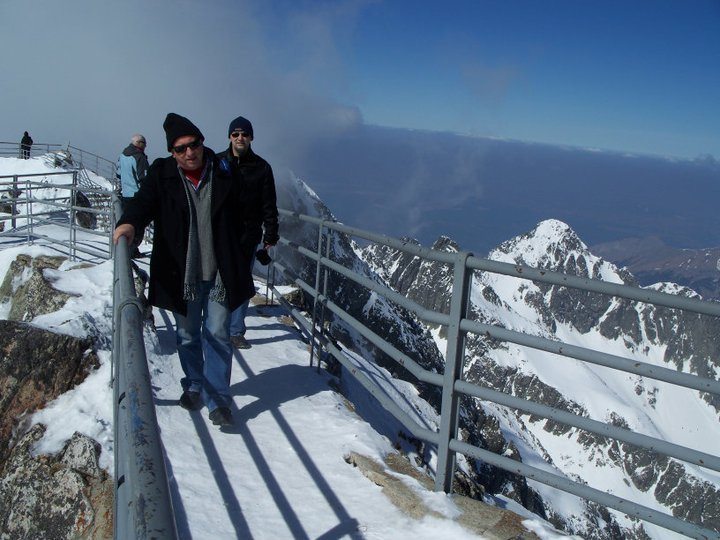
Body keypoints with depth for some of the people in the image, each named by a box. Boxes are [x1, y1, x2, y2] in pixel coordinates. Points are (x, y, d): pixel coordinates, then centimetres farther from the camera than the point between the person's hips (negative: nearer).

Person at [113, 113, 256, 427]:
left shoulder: (223, 174, -2)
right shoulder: (161, 174, -3)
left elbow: (240, 216, 6)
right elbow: (144, 200, -19)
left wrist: (238, 260, 3)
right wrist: (129, 222, -41)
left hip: (219, 272, -1)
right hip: (181, 273, 1)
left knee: (217, 334, -2)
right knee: (187, 335, 16)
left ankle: (218, 399, 7)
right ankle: (194, 386, 37)